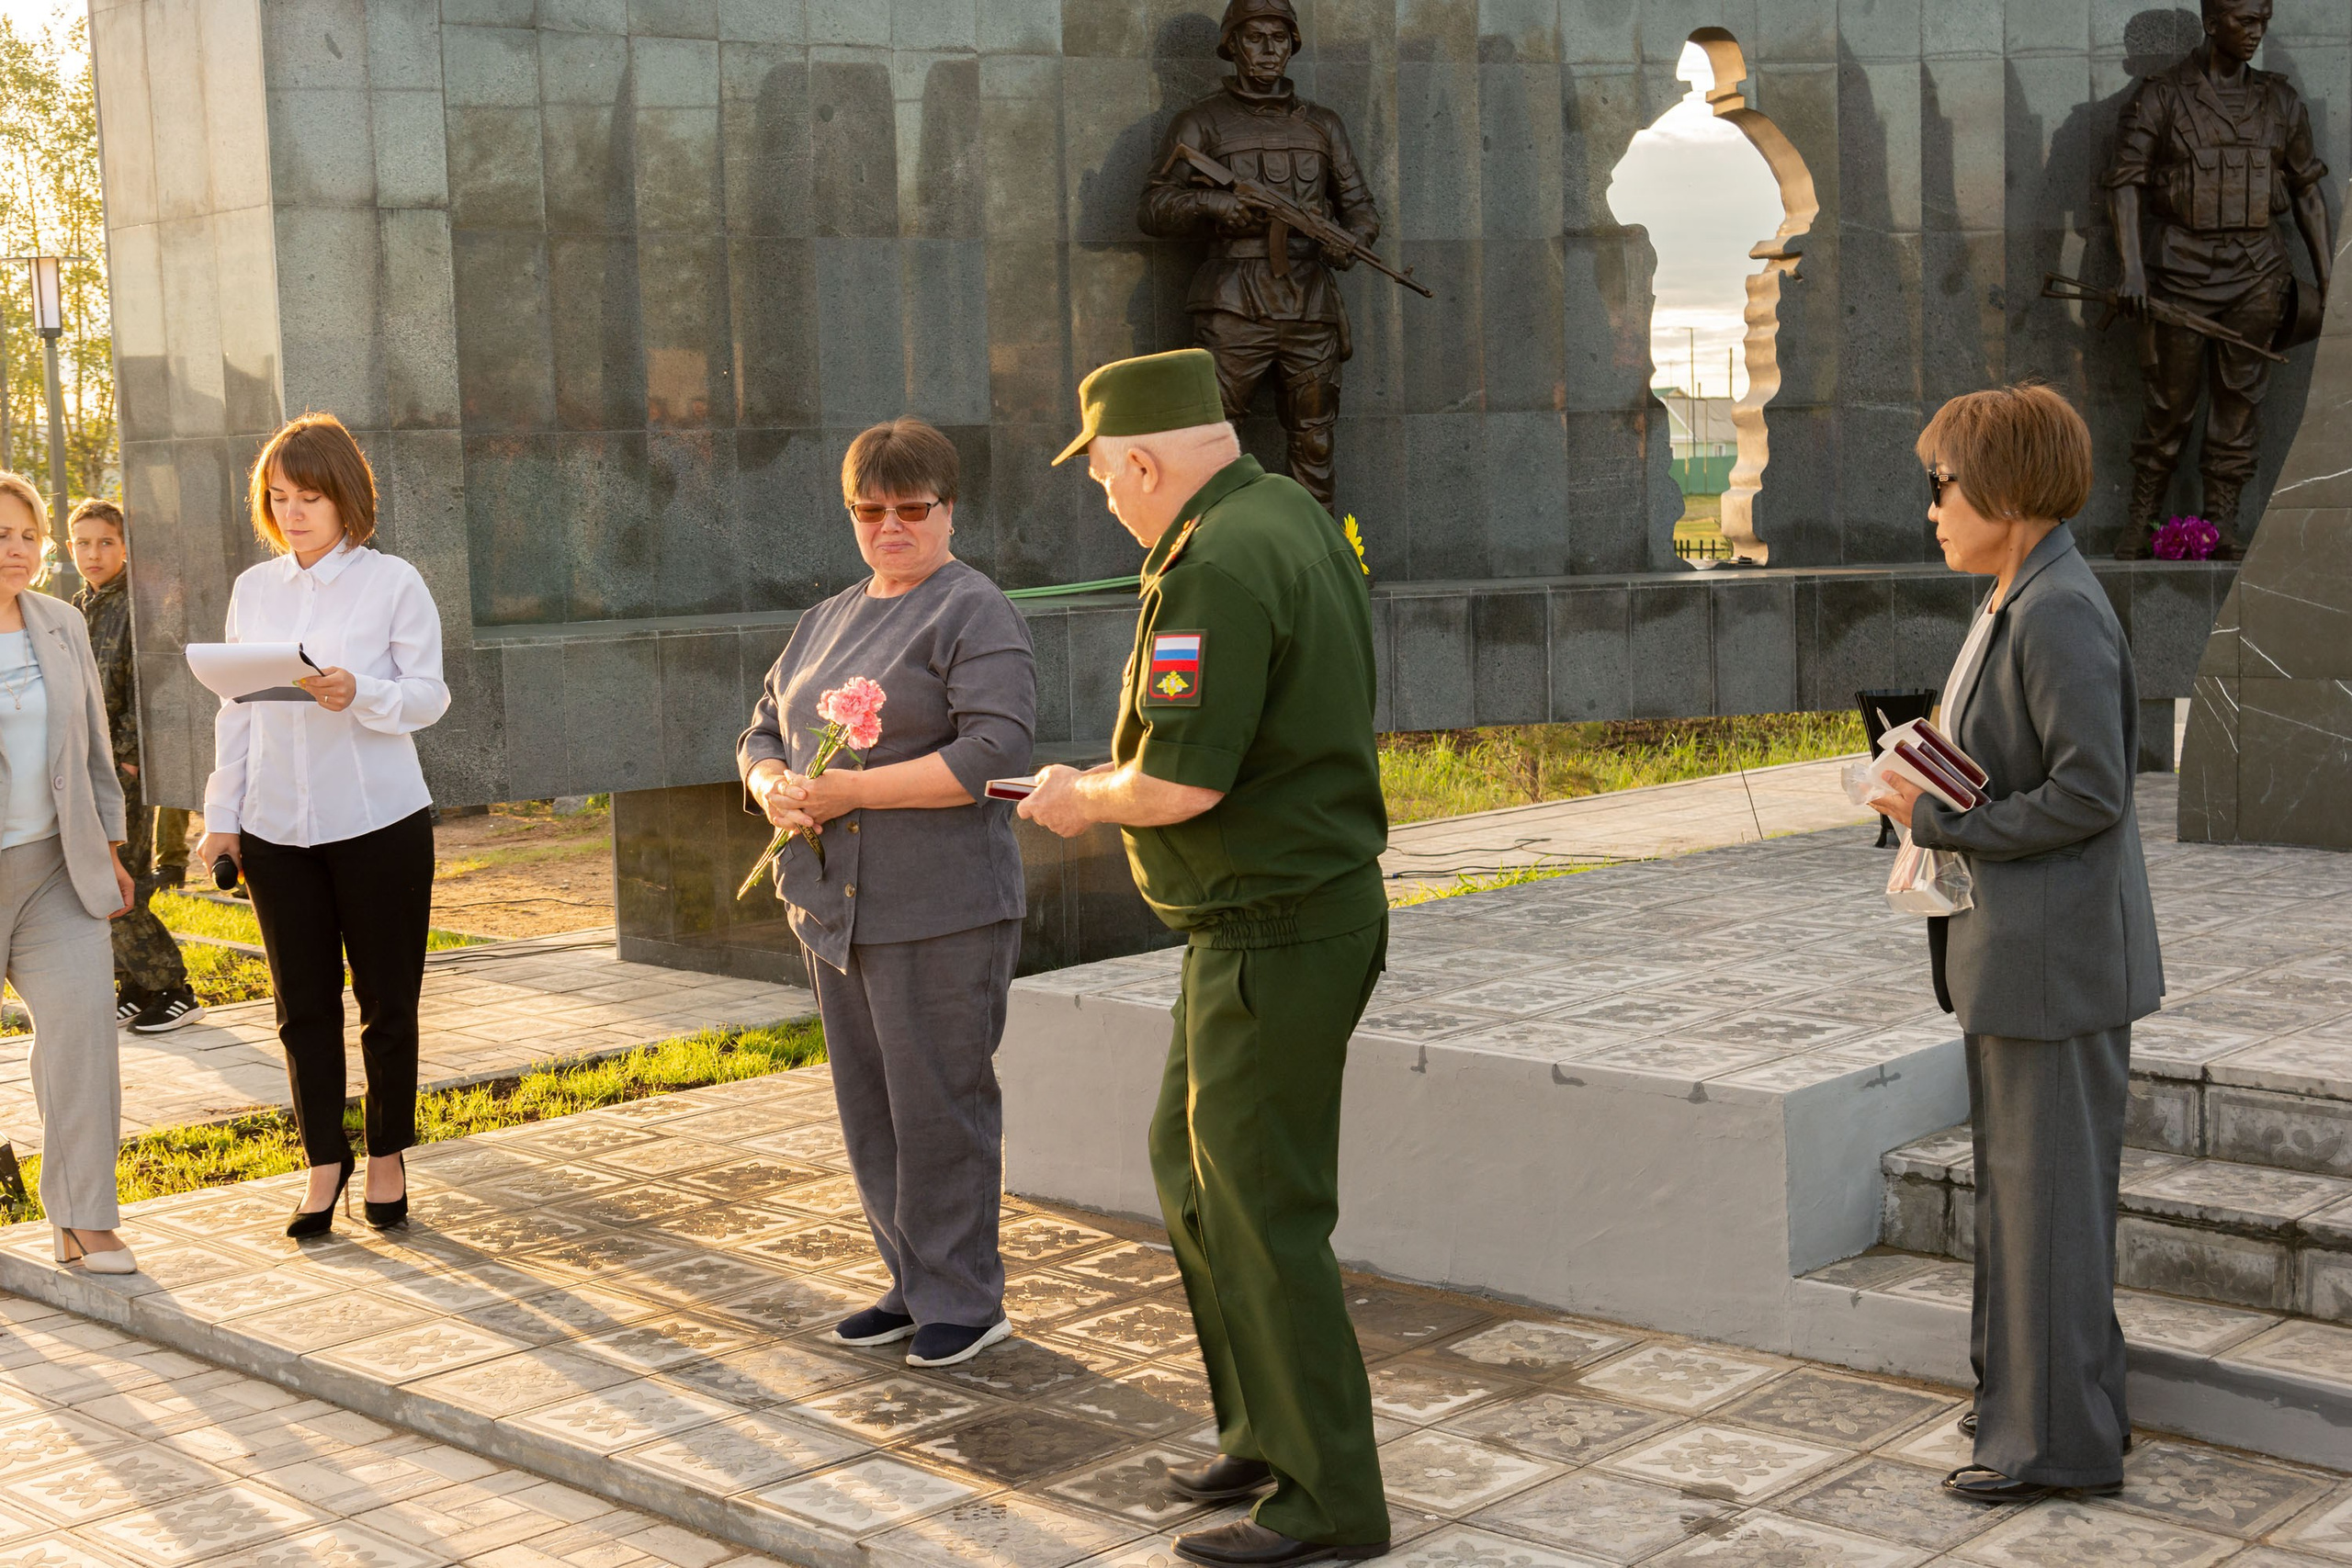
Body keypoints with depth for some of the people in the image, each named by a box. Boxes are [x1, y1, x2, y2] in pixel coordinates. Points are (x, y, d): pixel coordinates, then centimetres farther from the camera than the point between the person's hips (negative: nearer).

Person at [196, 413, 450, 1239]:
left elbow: (430, 694, -6)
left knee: (387, 1002, 5)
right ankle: (324, 1162, 17)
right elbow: (236, 710, 12)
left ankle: (387, 1157, 19)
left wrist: (359, 695, -25)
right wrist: (222, 814, 7)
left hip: (378, 821, -3)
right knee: (304, 1006, 6)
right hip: (276, 828, 4)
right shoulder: (253, 589, 9)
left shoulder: (393, 582, -3)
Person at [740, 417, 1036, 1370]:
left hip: (940, 907, -8)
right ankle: (914, 1286, 25)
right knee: (869, 1106, 13)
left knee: (938, 1104, -3)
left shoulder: (973, 614, -7)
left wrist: (851, 791, -20)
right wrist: (773, 785, -4)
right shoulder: (828, 620, 18)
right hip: (834, 902, 8)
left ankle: (963, 1301, 9)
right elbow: (763, 731, 21)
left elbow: (995, 749, -19)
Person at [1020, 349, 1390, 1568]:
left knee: (1262, 1212, -2)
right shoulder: (1287, 514, 10)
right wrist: (1113, 782, 15)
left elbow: (1183, 782, -27)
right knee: (1189, 1159, 20)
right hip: (1310, 898, 11)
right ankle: (1265, 1431, 30)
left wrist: (1083, 797, -6)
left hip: (1272, 934, -11)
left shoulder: (1216, 570, -22)